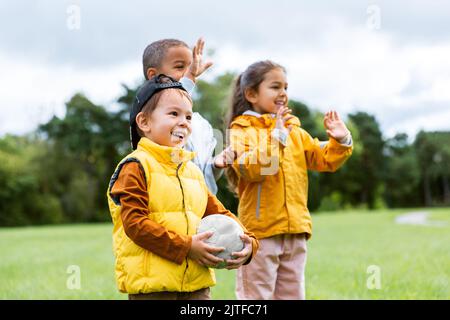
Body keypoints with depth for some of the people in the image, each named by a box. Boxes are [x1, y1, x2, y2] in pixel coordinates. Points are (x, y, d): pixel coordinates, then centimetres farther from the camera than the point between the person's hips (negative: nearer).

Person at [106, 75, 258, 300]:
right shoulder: (135, 167, -7)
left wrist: (248, 242, -3)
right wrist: (186, 246, -20)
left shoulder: (192, 171, 17)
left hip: (196, 282, 7)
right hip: (151, 282, -7)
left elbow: (218, 214, 16)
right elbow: (135, 223, -16)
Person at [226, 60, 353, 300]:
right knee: (257, 295, 1)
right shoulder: (241, 131, -5)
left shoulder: (295, 131, 13)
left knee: (292, 294, 15)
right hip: (260, 230, -6)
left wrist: (341, 142, -6)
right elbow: (250, 169, -21)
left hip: (295, 230, 6)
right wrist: (276, 136, -26)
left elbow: (324, 159, 11)